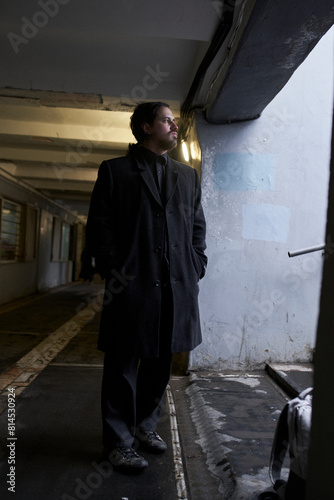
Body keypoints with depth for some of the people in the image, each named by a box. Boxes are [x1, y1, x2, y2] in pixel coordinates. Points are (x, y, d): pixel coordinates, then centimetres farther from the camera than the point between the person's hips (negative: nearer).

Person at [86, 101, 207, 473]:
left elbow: (197, 225, 16)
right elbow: (99, 226, 0)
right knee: (123, 365, 5)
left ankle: (145, 425, 35)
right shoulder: (115, 170, 5)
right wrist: (113, 271, -9)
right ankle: (119, 442, 20)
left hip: (178, 287, 5)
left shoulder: (188, 175, 18)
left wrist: (196, 268, 5)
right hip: (131, 286, -4)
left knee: (160, 362, 15)